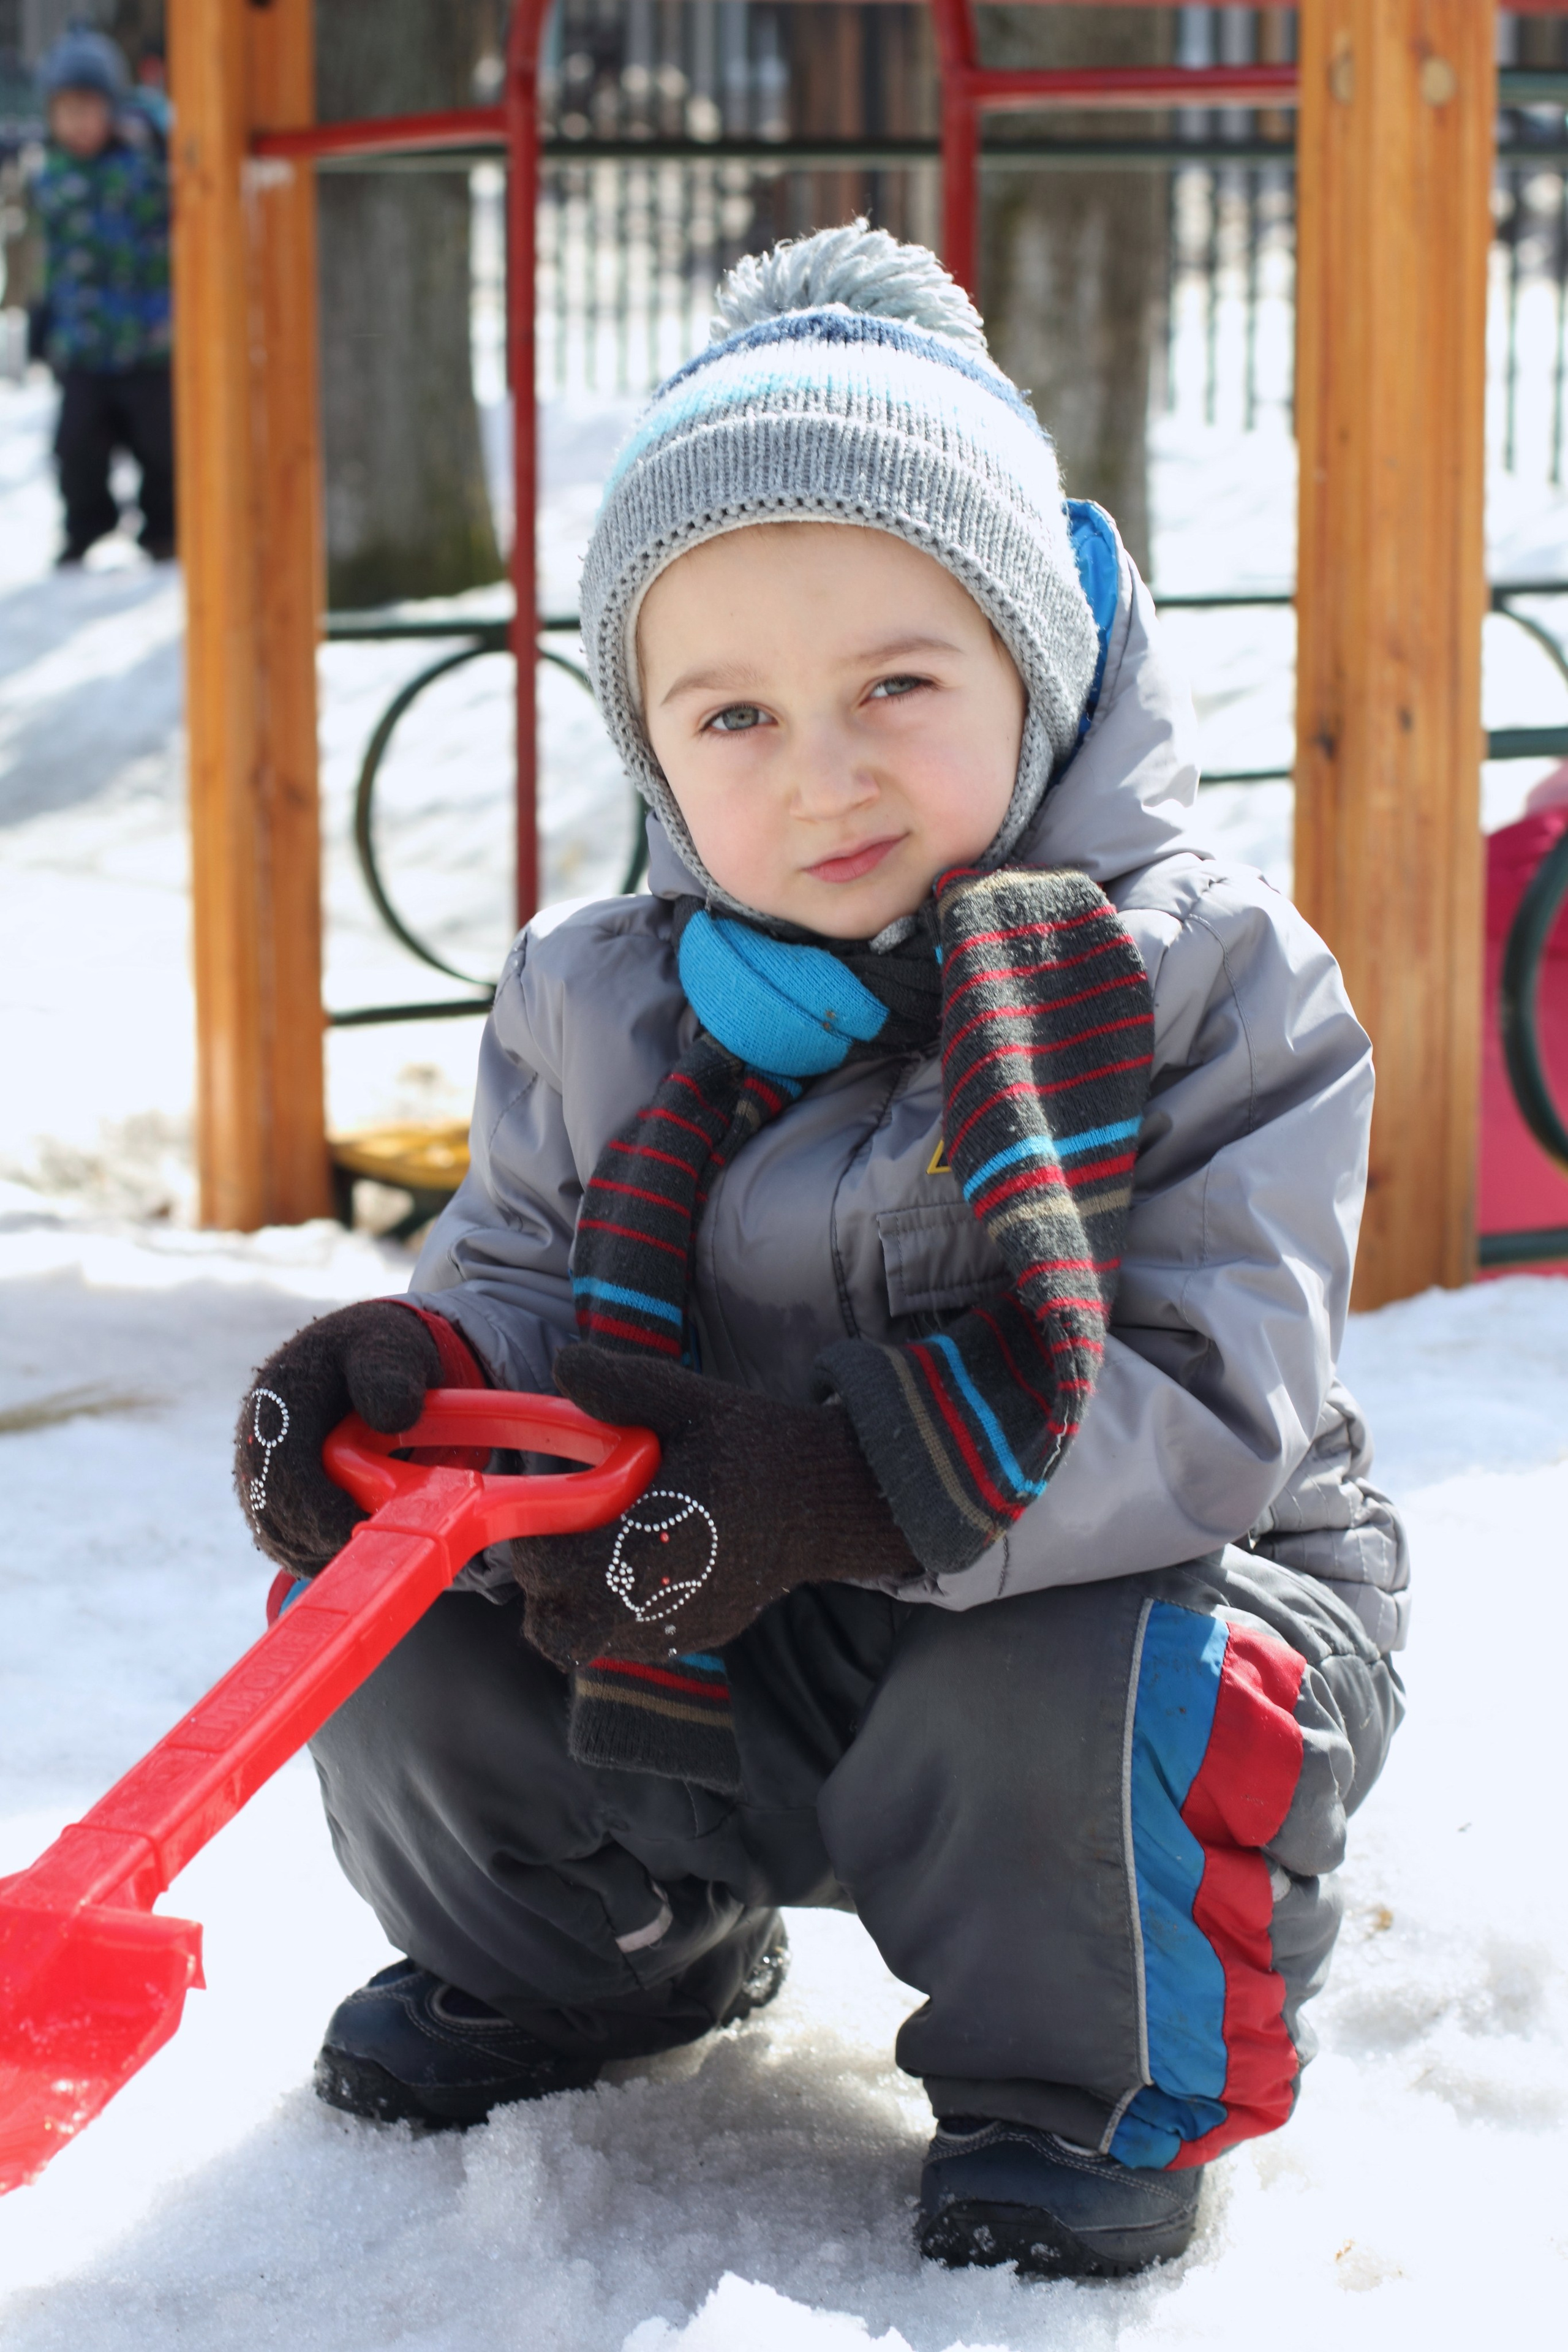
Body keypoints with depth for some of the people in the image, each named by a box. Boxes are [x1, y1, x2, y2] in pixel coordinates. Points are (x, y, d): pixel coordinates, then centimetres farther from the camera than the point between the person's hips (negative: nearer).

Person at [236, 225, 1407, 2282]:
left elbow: (1203, 1393, -24)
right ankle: (582, 1960, 24)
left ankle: (1098, 2077, -3)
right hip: (722, 1673, 5)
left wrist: (833, 1486, -37)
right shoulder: (598, 1007, -1)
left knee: (1067, 1708, -36)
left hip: (1125, 1579, -4)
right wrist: (423, 1379, -23)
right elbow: (528, 1279, 4)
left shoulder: (1203, 976, -16)